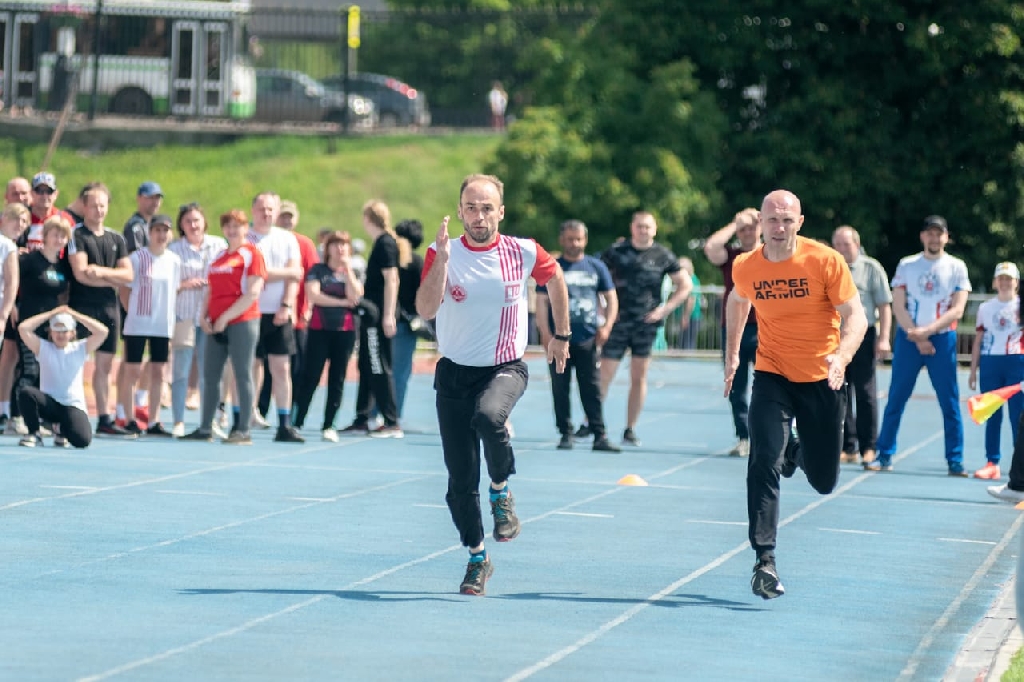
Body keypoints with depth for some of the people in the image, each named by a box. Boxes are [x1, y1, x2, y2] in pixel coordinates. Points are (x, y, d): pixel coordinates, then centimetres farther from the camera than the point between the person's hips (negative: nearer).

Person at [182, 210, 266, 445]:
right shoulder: (220, 256, 19)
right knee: (210, 375, 7)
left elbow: (252, 293, -12)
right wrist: (203, 315, 4)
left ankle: (243, 431, -5)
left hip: (242, 321, -7)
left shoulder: (251, 254, -3)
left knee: (242, 375, -6)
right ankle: (205, 428, 12)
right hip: (217, 325, 7)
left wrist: (226, 317, -15)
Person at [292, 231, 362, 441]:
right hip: (320, 329, -2)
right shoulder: (318, 270, 5)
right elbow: (312, 295, -10)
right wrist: (342, 302, -8)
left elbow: (354, 296, -8)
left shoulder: (353, 273, 10)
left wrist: (347, 270, -8)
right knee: (310, 377, -5)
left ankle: (328, 426, 6)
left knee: (337, 379, 2)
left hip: (346, 330, 2)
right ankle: (297, 422, -2)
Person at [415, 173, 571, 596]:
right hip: (455, 371, 1)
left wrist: (562, 335, 20)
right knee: (460, 480, 1)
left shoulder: (523, 253, -5)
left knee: (488, 416, -36)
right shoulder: (443, 253, -7)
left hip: (506, 368, -1)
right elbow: (425, 310, -21)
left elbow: (555, 279, 16)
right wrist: (442, 260, -30)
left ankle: (500, 490, -9)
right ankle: (477, 558, 20)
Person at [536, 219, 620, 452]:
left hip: (588, 339, 1)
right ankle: (566, 434, 10)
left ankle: (599, 435, -2)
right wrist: (546, 334, -10)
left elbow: (611, 299, 13)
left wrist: (606, 326, -1)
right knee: (560, 389, 2)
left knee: (592, 389, -2)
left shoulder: (596, 267, 10)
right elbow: (542, 302, 0)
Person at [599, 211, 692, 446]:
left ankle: (630, 429, 11)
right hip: (618, 321, -1)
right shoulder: (615, 251, 1)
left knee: (639, 377, 3)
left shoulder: (663, 256, 3)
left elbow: (685, 285, 11)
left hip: (646, 323, 1)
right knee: (604, 375, -2)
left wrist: (665, 309, 1)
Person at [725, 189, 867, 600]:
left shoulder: (825, 261, -15)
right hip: (772, 376, 1)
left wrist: (842, 355, -32)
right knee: (764, 464, -20)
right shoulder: (745, 268, -6)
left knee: (824, 482, 9)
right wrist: (732, 353, 18)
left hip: (822, 380, -1)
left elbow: (855, 315, -14)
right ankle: (764, 561, -16)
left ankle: (800, 453, 47)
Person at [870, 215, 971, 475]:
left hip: (942, 339, -1)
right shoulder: (907, 265, 6)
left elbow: (957, 310, -5)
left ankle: (955, 461, 2)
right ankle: (885, 456, 5)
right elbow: (898, 307, 0)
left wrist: (926, 331, -15)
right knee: (895, 399, 0)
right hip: (908, 338, 1)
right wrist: (917, 338, -10)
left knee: (950, 402, -2)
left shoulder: (956, 267, 3)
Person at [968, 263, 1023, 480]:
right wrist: (973, 370, 10)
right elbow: (978, 341, 14)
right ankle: (992, 463, 7)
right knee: (992, 416, 4)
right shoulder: (986, 308, 12)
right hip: (990, 363, 3)